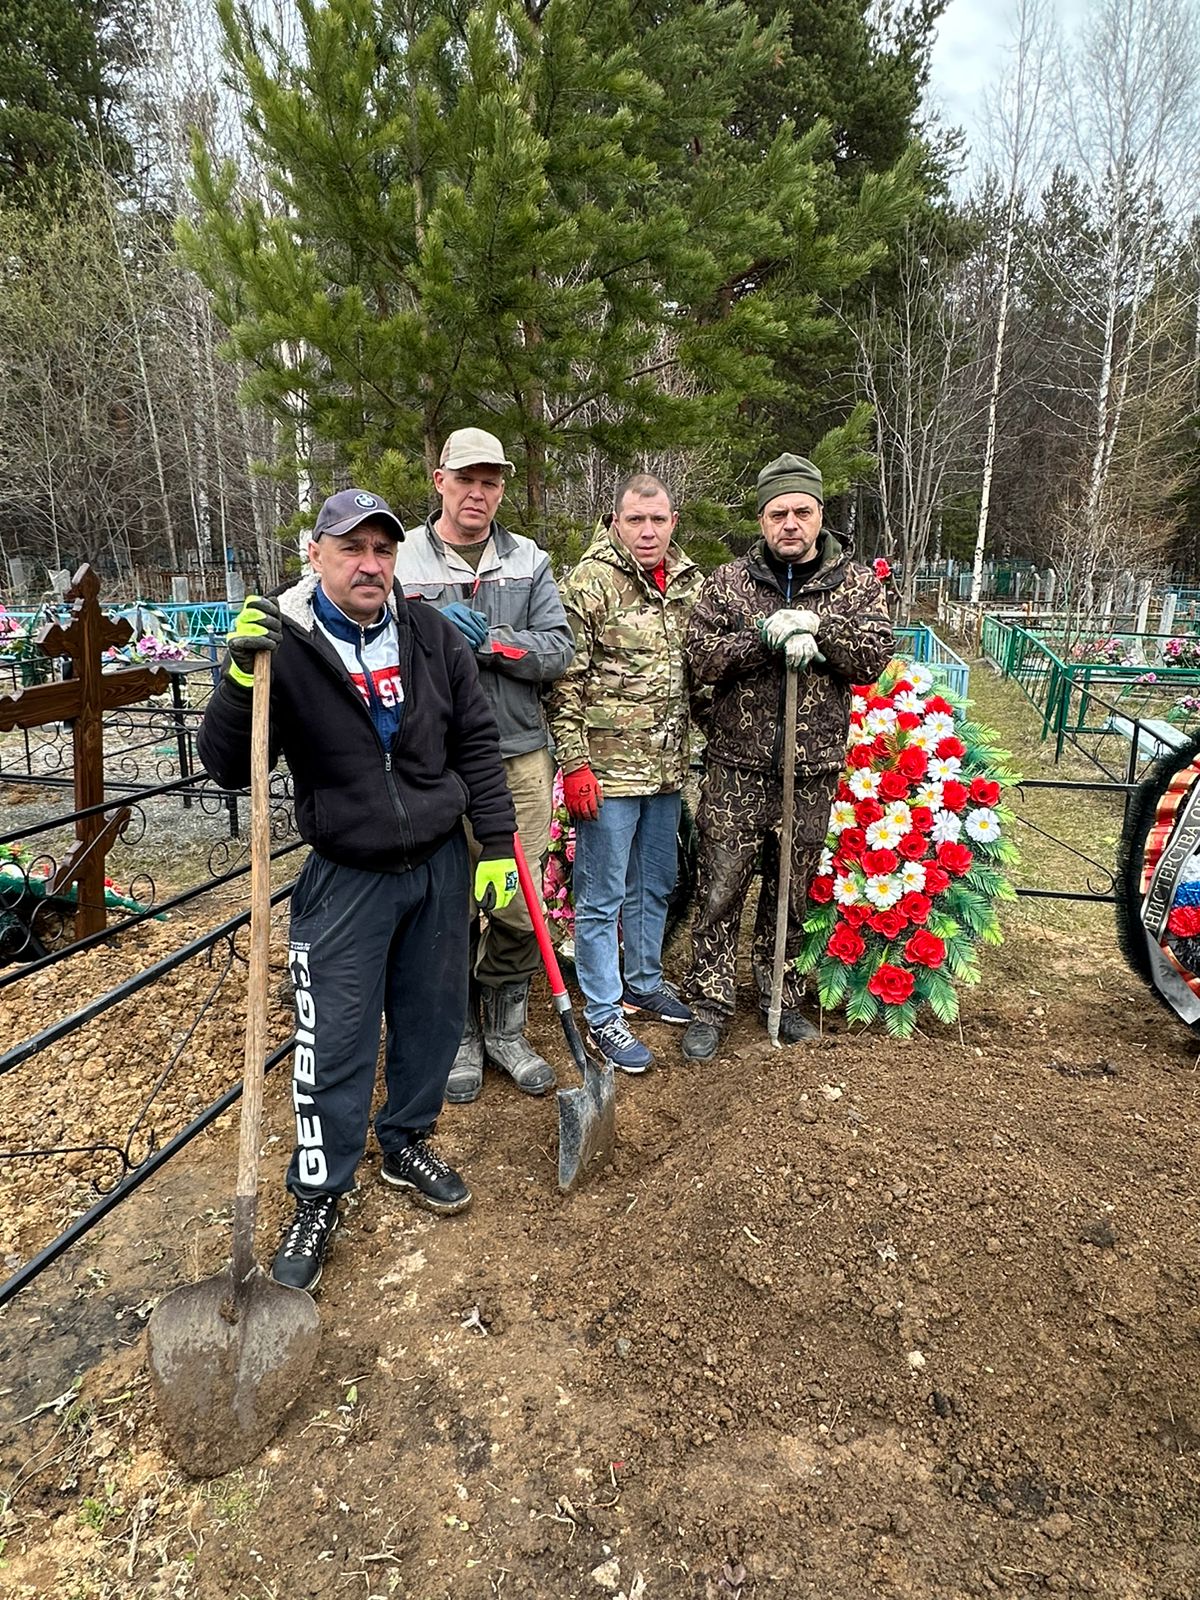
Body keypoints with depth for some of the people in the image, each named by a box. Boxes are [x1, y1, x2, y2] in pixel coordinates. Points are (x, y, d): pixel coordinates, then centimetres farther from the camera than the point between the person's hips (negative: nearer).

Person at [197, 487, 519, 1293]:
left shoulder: (432, 635, -2)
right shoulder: (285, 645, -11)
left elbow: (477, 743, 5)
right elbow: (228, 768, -12)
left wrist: (497, 844, 1)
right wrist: (241, 677, -29)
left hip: (441, 865, 4)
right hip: (347, 878, -3)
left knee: (433, 1018, 15)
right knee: (336, 1043, 2)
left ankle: (407, 1143, 40)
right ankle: (319, 1196, 23)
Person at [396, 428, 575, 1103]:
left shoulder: (530, 561, 10)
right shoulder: (401, 559, 3)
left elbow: (558, 650, 0)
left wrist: (489, 640, -13)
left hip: (520, 759, 2)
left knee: (519, 909, 8)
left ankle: (506, 1029, 29)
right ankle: (458, 1034, 27)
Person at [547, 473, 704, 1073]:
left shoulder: (689, 581, 10)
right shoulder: (589, 583, -10)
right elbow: (566, 679, -13)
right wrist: (574, 763, -16)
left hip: (668, 769, 7)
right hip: (608, 768, -6)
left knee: (655, 884, 19)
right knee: (602, 895, 4)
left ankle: (645, 983, 38)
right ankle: (603, 1013, 16)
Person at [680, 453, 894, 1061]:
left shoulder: (857, 582, 6)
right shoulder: (728, 582, 2)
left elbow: (873, 658, -6)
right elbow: (701, 659, -8)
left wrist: (817, 628, -20)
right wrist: (765, 635, -21)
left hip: (813, 769, 2)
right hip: (738, 765, -1)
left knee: (792, 892, 14)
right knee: (720, 890, 3)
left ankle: (782, 998, 32)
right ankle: (709, 1004, 18)